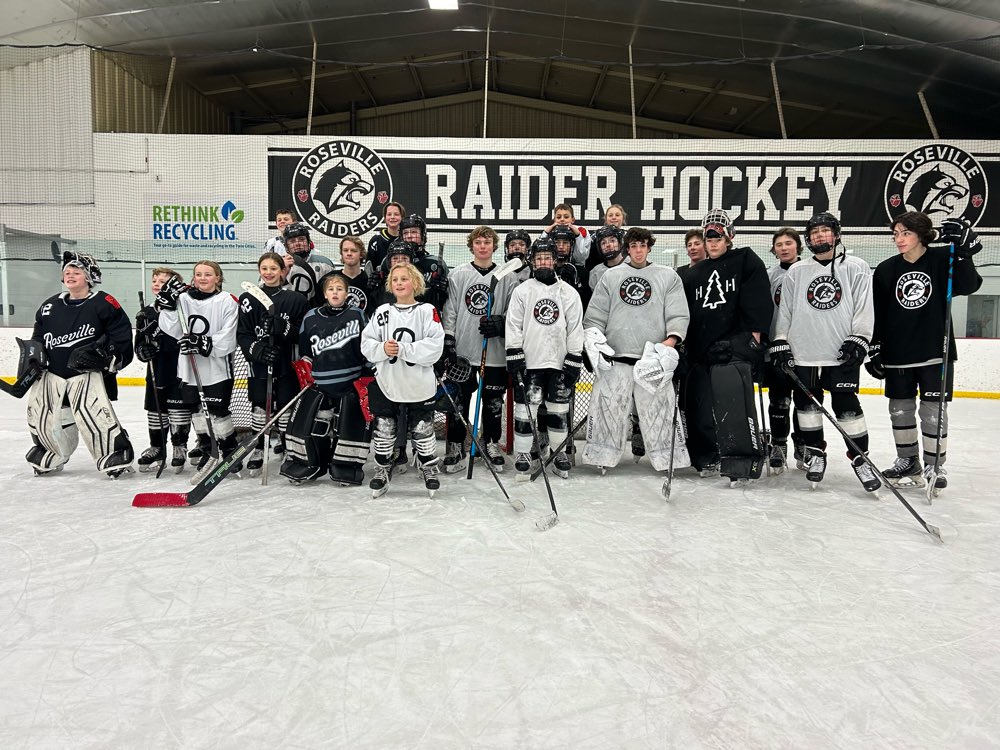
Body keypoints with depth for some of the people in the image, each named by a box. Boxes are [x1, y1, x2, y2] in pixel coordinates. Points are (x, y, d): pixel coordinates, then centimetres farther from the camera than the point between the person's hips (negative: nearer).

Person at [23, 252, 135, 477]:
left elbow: (121, 334, -8)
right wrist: (33, 353, 8)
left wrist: (101, 350, -15)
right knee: (40, 414, 8)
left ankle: (116, 456, -6)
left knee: (94, 414, -20)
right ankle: (50, 457, 31)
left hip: (88, 373, -6)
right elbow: (38, 336, 22)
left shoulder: (104, 304, -7)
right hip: (52, 372, 6)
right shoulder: (50, 306, 11)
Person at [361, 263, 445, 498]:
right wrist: (382, 349, -17)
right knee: (383, 430, 9)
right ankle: (382, 470, 28)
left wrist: (402, 349, -21)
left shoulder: (427, 311, -6)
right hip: (386, 383, 2)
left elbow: (434, 346, -16)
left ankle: (429, 468, 31)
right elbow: (366, 343, 3)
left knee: (423, 430, 10)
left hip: (419, 384, -2)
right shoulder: (382, 311, 4)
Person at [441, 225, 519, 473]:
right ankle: (455, 447, 15)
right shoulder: (458, 275, 4)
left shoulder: (507, 277, 4)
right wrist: (448, 345, -3)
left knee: (493, 402, 9)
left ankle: (491, 444, 25)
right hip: (463, 350, 0)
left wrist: (500, 323, -15)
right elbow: (449, 312, 3)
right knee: (459, 401, 3)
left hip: (495, 352, 0)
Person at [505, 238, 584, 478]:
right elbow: (513, 327, 0)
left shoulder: (569, 293, 4)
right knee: (525, 410, 2)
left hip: (559, 362, 1)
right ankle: (523, 453, 14)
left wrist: (573, 362, -2)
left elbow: (575, 330, 3)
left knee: (559, 410, 8)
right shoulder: (521, 291, 2)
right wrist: (514, 358, -7)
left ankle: (559, 453, 22)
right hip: (529, 362, -1)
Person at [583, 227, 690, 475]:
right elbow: (595, 314, 11)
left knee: (660, 410, -1)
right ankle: (603, 456, 12)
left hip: (653, 359, -1)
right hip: (615, 357, 1)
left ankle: (667, 459, 10)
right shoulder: (611, 276, 13)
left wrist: (671, 339, -13)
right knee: (607, 408, 0)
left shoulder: (668, 276, 10)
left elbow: (678, 315, 3)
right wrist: (593, 337, -4)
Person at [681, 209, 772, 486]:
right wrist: (685, 343, 14)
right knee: (700, 404, 6)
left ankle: (744, 461, -16)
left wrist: (755, 334, -11)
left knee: (734, 403, -17)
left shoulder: (746, 261, 5)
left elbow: (758, 300, -4)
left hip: (735, 345, -6)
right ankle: (708, 456, 18)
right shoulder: (693, 275, 20)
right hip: (701, 347, 6)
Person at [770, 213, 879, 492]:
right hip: (803, 353, 3)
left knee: (846, 406, -3)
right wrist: (780, 343, 4)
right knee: (806, 403, 6)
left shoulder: (856, 268, 5)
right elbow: (784, 310, 10)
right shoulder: (796, 272, 11)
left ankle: (859, 457, 10)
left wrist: (858, 339, -9)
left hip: (842, 354, -2)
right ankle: (815, 452, 21)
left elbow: (864, 308, 0)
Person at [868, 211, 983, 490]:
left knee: (933, 410, 0)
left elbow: (969, 286, -17)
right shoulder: (885, 270, 3)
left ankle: (935, 466, 15)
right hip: (897, 354, 3)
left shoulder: (942, 260, -3)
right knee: (900, 409, 9)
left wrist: (963, 248, -26)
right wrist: (875, 349, 3)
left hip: (936, 352, -3)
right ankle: (907, 461, 24)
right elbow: (877, 315, 5)